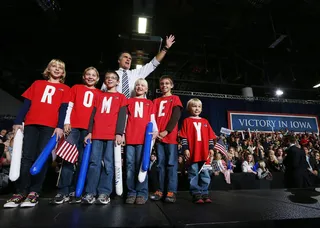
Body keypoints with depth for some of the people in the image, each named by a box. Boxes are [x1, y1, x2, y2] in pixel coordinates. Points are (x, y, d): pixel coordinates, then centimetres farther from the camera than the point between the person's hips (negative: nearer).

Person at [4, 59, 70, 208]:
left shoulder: (65, 89, 14)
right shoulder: (37, 84, 20)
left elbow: (63, 109, 4)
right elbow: (27, 104, 14)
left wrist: (60, 126, -9)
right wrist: (18, 122, 4)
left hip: (50, 126, -2)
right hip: (31, 124, 2)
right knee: (27, 157, -2)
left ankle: (34, 192, 2)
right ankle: (21, 192, 4)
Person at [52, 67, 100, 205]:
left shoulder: (99, 94, 14)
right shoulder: (76, 88, 14)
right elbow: (69, 106, 8)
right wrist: (66, 122, -3)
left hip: (90, 129, 1)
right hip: (73, 126, -1)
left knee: (83, 160, 2)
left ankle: (74, 191, 11)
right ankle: (63, 192, 0)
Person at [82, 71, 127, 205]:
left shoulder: (121, 97, 12)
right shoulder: (99, 96, 21)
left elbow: (121, 116, 1)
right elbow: (93, 115, 15)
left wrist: (119, 133, -11)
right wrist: (89, 132, 4)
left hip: (112, 135, -3)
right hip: (97, 134, 3)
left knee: (108, 164, -1)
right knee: (94, 163, 1)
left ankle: (104, 193, 5)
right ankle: (90, 193, 6)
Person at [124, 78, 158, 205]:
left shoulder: (149, 103, 17)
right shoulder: (129, 101, 17)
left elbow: (152, 120, 10)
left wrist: (155, 131, -7)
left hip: (144, 137, -1)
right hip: (130, 137, 1)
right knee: (130, 166, 2)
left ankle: (142, 193, 7)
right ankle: (131, 193, 11)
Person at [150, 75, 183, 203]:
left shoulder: (175, 99, 10)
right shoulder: (156, 101, 20)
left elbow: (176, 116, -3)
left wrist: (166, 131, -13)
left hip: (170, 136, -3)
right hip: (158, 136, 4)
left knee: (171, 164, -3)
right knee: (160, 164, 6)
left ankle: (171, 191, 1)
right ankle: (160, 190, 12)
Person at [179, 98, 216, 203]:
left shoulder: (205, 122, 14)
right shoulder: (187, 121, 3)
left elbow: (210, 136, 14)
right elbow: (184, 137, -2)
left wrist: (211, 148, 7)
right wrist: (185, 149, -9)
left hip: (204, 153, 4)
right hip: (192, 152, -3)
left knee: (205, 174, 9)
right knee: (194, 175, 3)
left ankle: (204, 193, 20)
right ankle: (196, 194, 12)